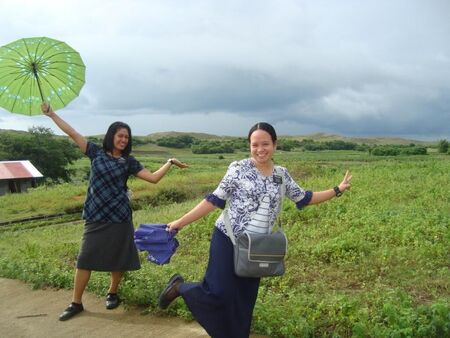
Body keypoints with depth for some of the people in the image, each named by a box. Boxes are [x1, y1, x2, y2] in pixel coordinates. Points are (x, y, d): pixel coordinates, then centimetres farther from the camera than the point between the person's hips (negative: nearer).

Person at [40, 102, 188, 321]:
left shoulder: (129, 162, 4)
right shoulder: (96, 152, 3)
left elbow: (153, 178, 0)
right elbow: (72, 133, 2)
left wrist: (170, 162, -5)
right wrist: (51, 114, 2)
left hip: (119, 216, 0)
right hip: (95, 217, 0)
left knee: (118, 258, 7)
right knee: (85, 258, 2)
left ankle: (112, 293, 31)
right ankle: (76, 303, 15)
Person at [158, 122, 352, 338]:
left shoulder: (282, 174, 6)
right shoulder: (238, 168, -8)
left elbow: (303, 198, 18)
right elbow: (214, 200, -6)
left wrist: (337, 190, 15)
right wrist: (181, 222, -9)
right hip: (227, 240, -4)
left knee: (245, 301, 12)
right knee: (217, 294, -7)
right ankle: (179, 287, 21)